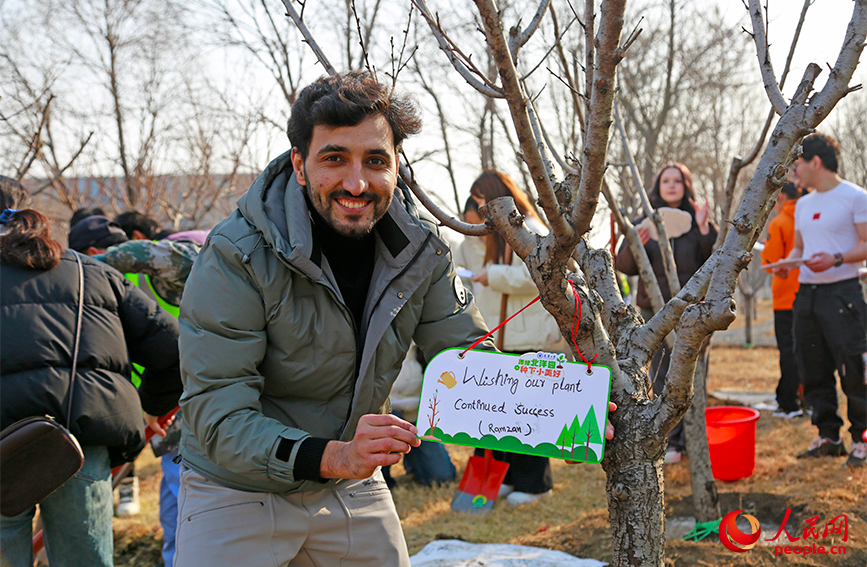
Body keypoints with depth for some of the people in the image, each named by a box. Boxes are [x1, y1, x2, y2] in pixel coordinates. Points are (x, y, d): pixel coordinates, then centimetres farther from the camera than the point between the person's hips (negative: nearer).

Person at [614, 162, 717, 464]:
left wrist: (705, 228, -14)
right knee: (661, 374, 0)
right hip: (656, 309, 1)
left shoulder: (697, 219, 7)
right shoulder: (644, 223, 10)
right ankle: (669, 441, 6)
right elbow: (624, 266, 5)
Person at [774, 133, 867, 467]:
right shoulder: (803, 205, 18)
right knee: (814, 371, 8)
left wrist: (835, 259, -23)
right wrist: (786, 264, 4)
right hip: (806, 294, 7)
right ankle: (828, 437, 16)